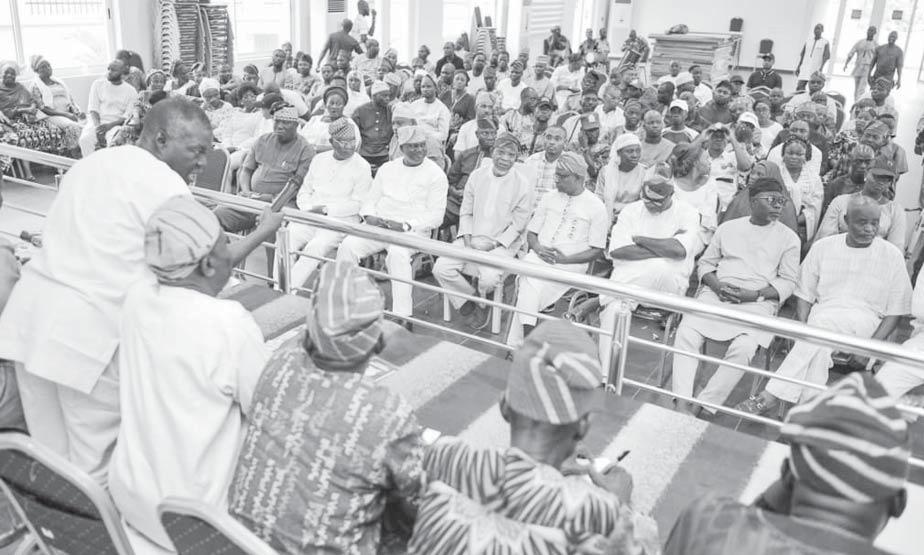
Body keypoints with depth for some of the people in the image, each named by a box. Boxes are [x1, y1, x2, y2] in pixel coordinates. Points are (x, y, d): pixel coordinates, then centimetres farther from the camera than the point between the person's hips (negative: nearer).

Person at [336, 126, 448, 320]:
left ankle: (402, 315, -34)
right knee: (348, 245, -21)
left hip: (412, 230, -4)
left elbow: (436, 216, -6)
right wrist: (369, 217, -4)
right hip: (377, 225, 5)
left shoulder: (435, 174, 1)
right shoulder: (387, 168, 17)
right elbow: (370, 199, 19)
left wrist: (405, 226, -17)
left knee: (397, 253, -37)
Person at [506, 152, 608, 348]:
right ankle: (528, 337, -27)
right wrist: (538, 247, -5)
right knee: (529, 279, -30)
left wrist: (566, 259, -14)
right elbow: (531, 232, 18)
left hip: (570, 264, -3)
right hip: (539, 256, 4)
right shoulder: (549, 198, 17)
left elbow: (597, 250, 0)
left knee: (528, 285, -28)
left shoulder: (595, 206, 3)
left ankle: (517, 343, -19)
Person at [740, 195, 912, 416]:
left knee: (824, 322, -35)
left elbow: (895, 311, 4)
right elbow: (805, 295, 10)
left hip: (865, 320, -2)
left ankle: (774, 394, -38)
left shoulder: (891, 255, 5)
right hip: (821, 317, 2)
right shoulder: (823, 247, 10)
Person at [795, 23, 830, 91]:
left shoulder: (825, 42, 2)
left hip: (816, 70, -4)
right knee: (799, 87, -10)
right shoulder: (808, 41, 15)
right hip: (805, 69, 4)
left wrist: (821, 68, -17)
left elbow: (827, 56, -5)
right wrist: (798, 67, 10)